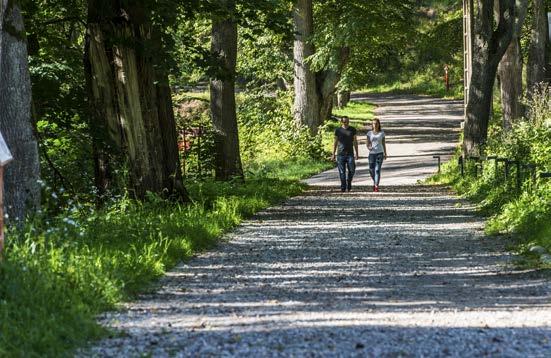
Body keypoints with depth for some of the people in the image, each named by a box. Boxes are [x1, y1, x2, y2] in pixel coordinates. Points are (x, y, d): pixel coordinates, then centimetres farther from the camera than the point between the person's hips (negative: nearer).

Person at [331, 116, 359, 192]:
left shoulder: (352, 130, 7)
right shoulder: (338, 130, 5)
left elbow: (355, 142, 10)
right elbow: (335, 142, 9)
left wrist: (356, 153, 6)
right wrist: (333, 154, 5)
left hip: (350, 154, 1)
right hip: (340, 154, -1)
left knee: (352, 170, -5)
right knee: (342, 171, -1)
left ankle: (349, 182, 19)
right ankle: (343, 187, 6)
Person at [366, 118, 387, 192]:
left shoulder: (382, 133, 4)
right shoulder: (369, 133, 5)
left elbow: (383, 143, 10)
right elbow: (368, 144, 2)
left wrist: (385, 154, 11)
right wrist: (369, 147, -21)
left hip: (380, 153, -2)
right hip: (372, 153, 2)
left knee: (377, 170, -13)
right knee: (371, 170, 5)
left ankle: (376, 186, -16)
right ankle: (375, 182, 34)